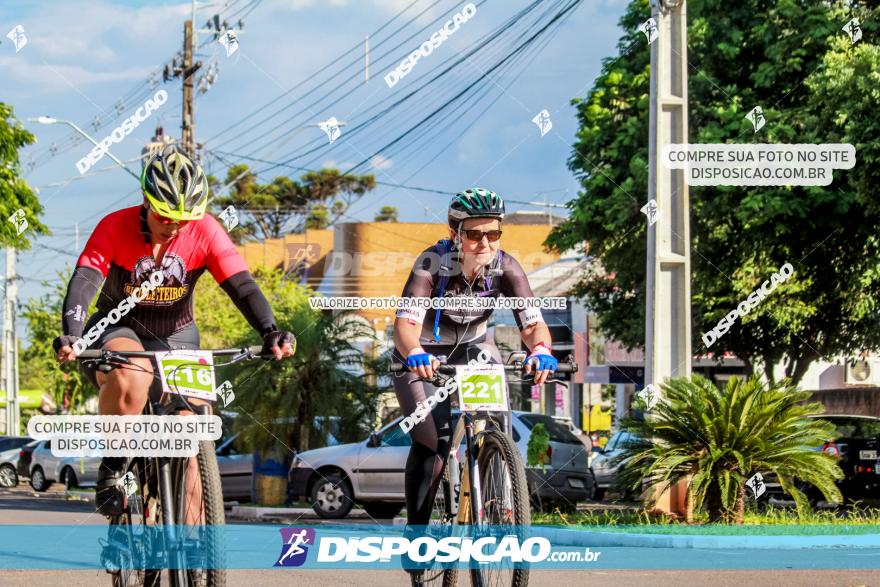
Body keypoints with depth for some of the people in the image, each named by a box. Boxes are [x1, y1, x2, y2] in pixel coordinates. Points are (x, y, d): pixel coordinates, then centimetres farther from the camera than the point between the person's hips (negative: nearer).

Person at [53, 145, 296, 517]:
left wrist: (270, 333, -40)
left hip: (175, 338, 2)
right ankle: (112, 467, -16)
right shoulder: (114, 228, -19)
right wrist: (71, 336, -49)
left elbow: (242, 286, -22)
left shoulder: (205, 232, -14)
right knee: (132, 377, -38)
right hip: (119, 331, -2)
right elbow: (83, 281, -30)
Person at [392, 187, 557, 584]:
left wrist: (540, 350, -54)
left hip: (473, 347, 3)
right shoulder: (432, 264, -31)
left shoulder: (505, 267, -22)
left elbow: (533, 323, -31)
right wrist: (414, 354, -64)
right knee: (429, 441, -19)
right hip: (423, 354, -3)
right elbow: (405, 323, -43)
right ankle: (416, 531, -5)